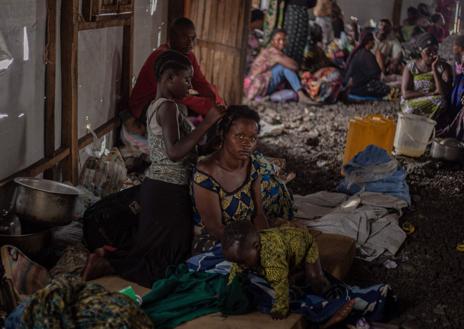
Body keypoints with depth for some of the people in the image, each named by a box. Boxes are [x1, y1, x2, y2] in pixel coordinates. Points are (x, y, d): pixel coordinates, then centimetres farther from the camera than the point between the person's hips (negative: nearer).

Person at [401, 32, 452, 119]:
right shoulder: (410, 67, 0)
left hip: (436, 108, 2)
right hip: (411, 104, -1)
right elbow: (405, 94, -9)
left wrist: (434, 69, -16)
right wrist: (430, 94, -15)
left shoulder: (444, 67, 0)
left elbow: (444, 93, -14)